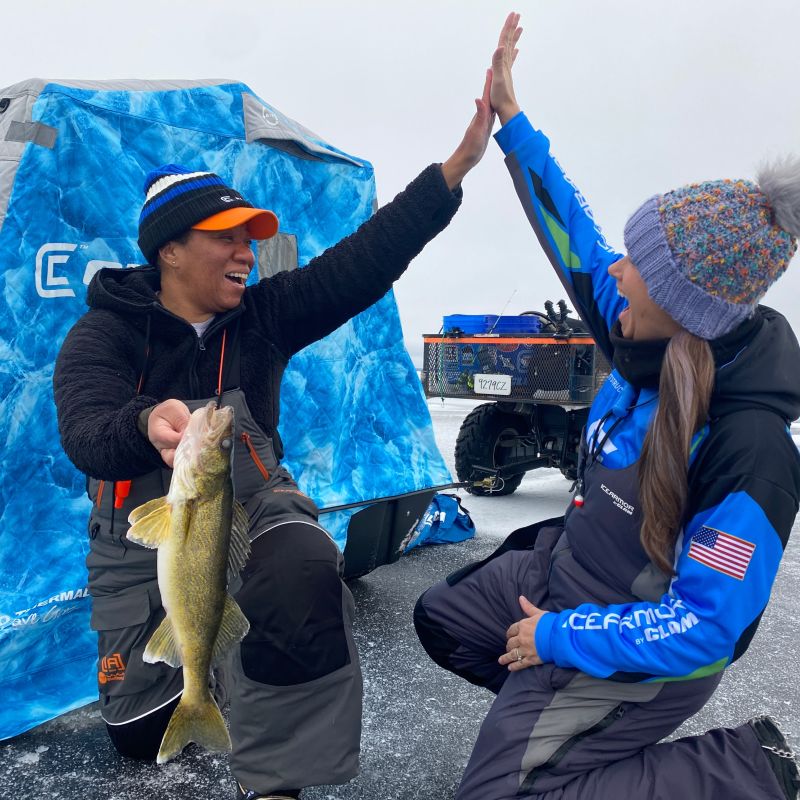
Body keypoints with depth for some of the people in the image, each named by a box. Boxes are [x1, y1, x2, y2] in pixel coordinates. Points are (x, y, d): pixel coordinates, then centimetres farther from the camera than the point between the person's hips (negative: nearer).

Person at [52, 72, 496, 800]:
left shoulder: (262, 316, -3)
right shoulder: (102, 336, -9)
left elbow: (365, 260, -13)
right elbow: (88, 437, -26)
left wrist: (456, 167, -20)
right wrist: (150, 425, -50)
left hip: (251, 503, 0)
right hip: (144, 530, 0)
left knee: (305, 574, -36)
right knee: (142, 731, 8)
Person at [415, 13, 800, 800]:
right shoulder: (646, 338, -15)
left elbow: (704, 629, -29)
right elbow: (573, 236, -3)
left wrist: (557, 637, -20)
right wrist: (512, 120, -2)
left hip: (637, 650, -8)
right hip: (562, 572, 8)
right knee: (439, 616, 23)